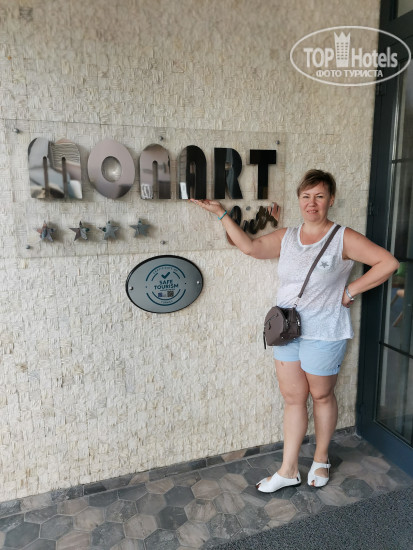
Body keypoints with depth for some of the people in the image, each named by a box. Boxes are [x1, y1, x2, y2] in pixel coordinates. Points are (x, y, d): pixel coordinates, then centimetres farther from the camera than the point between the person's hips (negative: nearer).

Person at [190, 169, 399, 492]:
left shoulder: (344, 238, -8)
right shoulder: (287, 237, 6)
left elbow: (388, 262, -10)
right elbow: (250, 247, 2)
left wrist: (351, 290, -13)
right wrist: (222, 214, 1)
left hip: (323, 334, -4)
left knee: (321, 395, 14)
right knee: (292, 398, 12)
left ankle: (321, 459, 40)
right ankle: (289, 470, 27)